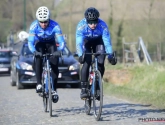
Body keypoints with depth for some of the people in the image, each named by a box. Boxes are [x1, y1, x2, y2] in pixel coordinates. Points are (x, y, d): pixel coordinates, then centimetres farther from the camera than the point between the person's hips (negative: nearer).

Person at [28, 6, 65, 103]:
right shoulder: (34, 26, -31)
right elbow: (30, 42, -34)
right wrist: (34, 51, -53)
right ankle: (39, 84, -20)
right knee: (38, 61, -28)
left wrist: (59, 50, -53)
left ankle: (54, 89, -3)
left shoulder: (55, 26, -32)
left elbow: (61, 41, -33)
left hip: (51, 44, 0)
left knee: (54, 64, -14)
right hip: (39, 44, 0)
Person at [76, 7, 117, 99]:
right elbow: (79, 42, -40)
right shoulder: (81, 26, -34)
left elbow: (107, 41, -33)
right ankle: (83, 89, -15)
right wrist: (81, 55, -55)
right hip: (86, 42, -1)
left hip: (98, 42, 1)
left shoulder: (103, 25, -32)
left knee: (100, 63, -17)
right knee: (87, 62, -21)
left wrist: (111, 55, -46)